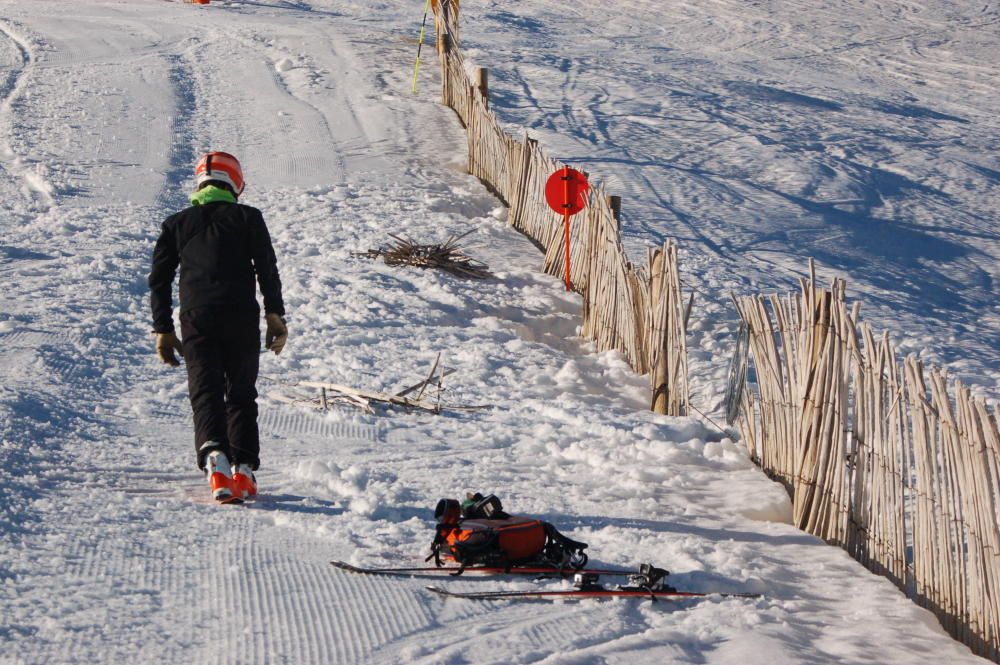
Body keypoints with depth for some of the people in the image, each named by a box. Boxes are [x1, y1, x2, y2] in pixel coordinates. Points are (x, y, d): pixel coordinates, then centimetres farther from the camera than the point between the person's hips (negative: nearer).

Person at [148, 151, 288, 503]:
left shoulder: (177, 224, 15)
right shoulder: (247, 217, 9)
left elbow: (159, 280, 12)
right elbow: (268, 270, 2)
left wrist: (163, 329, 15)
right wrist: (276, 316, 6)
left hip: (196, 317, 1)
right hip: (241, 317, 0)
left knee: (206, 392, -4)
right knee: (241, 394, 10)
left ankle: (213, 453, -30)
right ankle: (243, 468, 0)